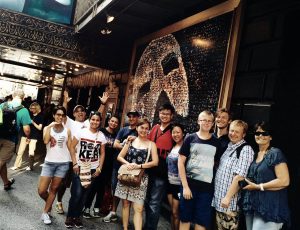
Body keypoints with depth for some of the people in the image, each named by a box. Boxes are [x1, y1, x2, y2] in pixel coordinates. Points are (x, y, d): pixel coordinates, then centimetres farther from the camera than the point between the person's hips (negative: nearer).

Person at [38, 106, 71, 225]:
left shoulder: (67, 131, 3)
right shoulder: (47, 128, 1)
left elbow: (70, 148, 5)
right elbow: (45, 141, -19)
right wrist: (50, 126, -16)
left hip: (63, 163, 0)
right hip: (49, 162, 0)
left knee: (53, 189, 7)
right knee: (41, 190, -2)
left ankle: (45, 212, 23)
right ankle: (49, 204, 29)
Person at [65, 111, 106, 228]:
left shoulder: (101, 136, 1)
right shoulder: (81, 132, -6)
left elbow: (102, 153, 7)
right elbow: (72, 147, -4)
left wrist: (99, 168, 0)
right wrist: (75, 164, -9)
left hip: (93, 169, 3)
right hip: (79, 167, -2)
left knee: (85, 194, 9)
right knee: (77, 193, -8)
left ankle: (77, 216, 24)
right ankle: (69, 216, 12)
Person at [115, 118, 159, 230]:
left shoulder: (151, 144, 2)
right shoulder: (130, 141, 7)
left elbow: (155, 162, -6)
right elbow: (119, 157, 7)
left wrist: (139, 166, -16)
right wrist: (128, 164, -13)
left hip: (140, 178, -2)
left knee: (138, 208, -6)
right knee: (125, 204, 10)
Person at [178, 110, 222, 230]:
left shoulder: (216, 143, 4)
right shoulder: (190, 138, -1)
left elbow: (217, 165, 8)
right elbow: (181, 162, -2)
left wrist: (217, 187, -1)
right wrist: (185, 186, -8)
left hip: (207, 187, 1)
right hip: (189, 184, -1)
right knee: (185, 218, 9)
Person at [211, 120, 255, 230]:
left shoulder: (246, 149, -12)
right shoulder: (228, 147, 12)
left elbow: (239, 176, -19)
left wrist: (228, 197, -21)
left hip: (230, 201, -7)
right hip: (218, 199, 7)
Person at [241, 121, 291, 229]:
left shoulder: (275, 153, -10)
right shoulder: (254, 154, 11)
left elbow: (284, 181, -18)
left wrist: (258, 186, -16)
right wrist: (247, 183, 3)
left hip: (269, 208, -7)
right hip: (252, 205, 7)